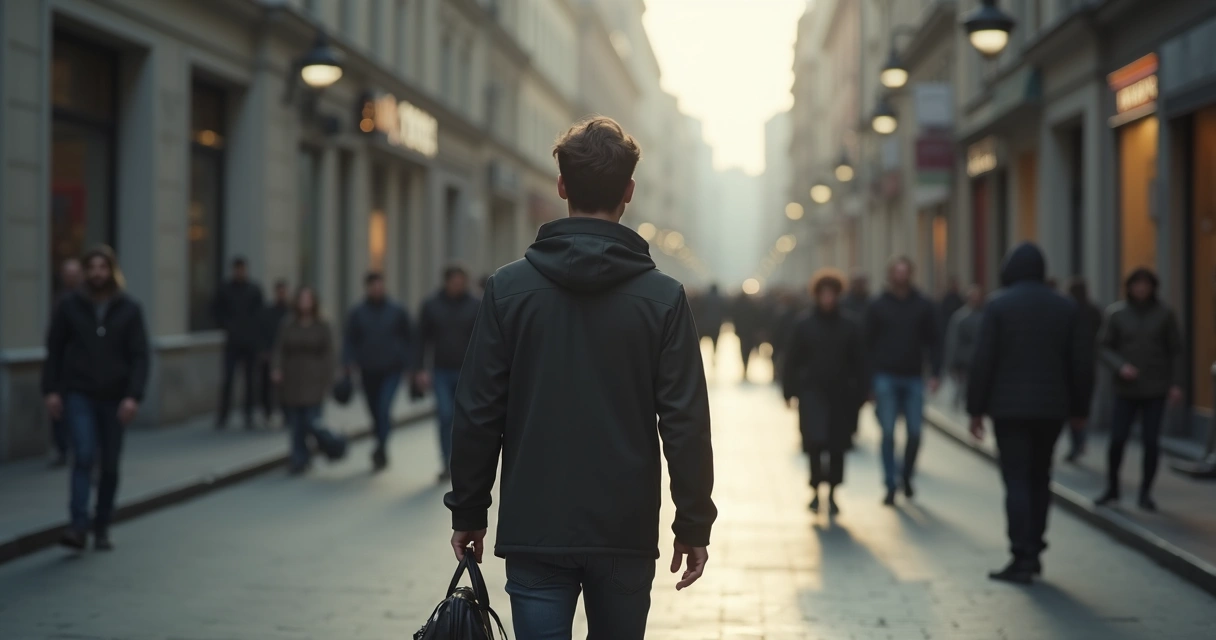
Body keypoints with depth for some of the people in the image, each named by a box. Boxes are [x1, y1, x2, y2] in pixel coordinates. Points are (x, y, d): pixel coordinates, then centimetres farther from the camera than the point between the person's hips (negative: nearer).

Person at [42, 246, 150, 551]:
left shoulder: (129, 309, 0)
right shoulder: (70, 306, 1)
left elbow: (139, 356, -4)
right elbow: (54, 350, 5)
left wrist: (134, 396, -14)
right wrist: (51, 390, -3)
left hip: (114, 398, 1)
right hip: (78, 395, -1)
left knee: (110, 465, 7)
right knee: (84, 455, -17)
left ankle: (102, 529, 19)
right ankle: (78, 526, -18)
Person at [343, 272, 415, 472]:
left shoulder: (397, 311, 1)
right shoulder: (357, 313, 3)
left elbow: (409, 339, 6)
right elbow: (350, 341, 3)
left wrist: (408, 364, 0)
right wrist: (349, 362, -11)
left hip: (391, 371, -2)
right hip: (368, 372, 2)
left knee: (383, 409, -19)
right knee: (376, 413, 11)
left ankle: (380, 451, -17)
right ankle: (381, 453, 27)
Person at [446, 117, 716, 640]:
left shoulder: (509, 287, -3)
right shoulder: (663, 297, -4)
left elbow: (477, 413, -2)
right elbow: (685, 423, -6)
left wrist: (468, 512, 8)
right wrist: (693, 524, 3)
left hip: (534, 530, 0)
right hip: (627, 534, 1)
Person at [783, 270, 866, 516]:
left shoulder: (850, 327, 3)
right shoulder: (804, 326, 1)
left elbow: (859, 364, 5)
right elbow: (792, 361, 2)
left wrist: (860, 394, 1)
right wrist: (789, 391, -1)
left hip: (841, 395, 1)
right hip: (812, 393, -1)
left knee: (837, 447, 5)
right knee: (815, 441, -12)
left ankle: (832, 494, 18)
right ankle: (816, 489, 3)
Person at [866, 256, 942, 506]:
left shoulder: (923, 306, 5)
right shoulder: (878, 307, 3)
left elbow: (933, 342, 7)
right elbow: (868, 343, 4)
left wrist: (934, 374, -3)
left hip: (913, 379, 1)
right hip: (886, 377, -1)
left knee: (914, 433, 1)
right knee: (888, 433, -3)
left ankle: (906, 475, 24)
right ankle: (891, 484, 3)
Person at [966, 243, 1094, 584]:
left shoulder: (998, 306, -6)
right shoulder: (1066, 307, 5)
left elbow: (983, 361, -8)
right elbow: (1082, 362, 6)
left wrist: (976, 409, -2)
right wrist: (1079, 408, 14)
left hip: (1009, 408, -4)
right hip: (1051, 408, 4)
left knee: (1017, 481, -3)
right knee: (1039, 479, 16)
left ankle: (1022, 559, -8)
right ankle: (1034, 551, 19)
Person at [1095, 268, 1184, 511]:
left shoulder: (1164, 314, 2)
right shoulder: (1116, 313, 1)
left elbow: (1176, 351, 5)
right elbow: (1105, 348, 2)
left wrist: (1176, 384, -3)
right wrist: (1120, 366, -16)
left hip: (1155, 390, 0)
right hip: (1126, 389, 0)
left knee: (1151, 442, -1)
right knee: (1117, 439, -4)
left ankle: (1146, 493, 12)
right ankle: (1112, 489, 15)